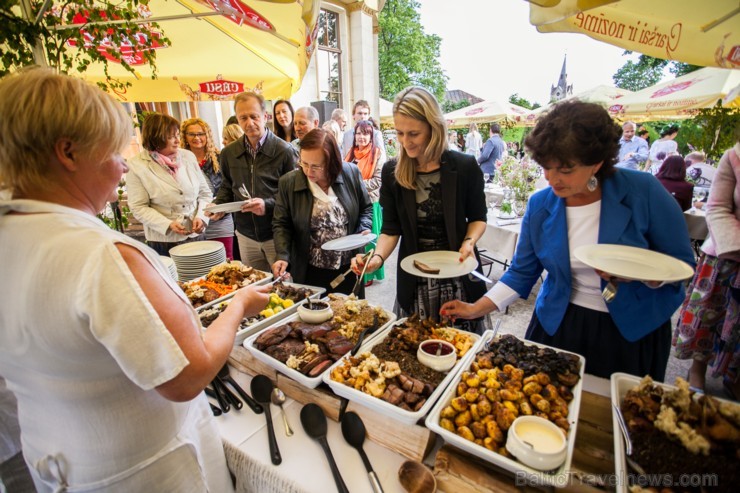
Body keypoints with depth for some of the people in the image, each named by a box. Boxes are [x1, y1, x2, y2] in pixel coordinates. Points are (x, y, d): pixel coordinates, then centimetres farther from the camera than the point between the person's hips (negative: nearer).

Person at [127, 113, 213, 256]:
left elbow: (205, 193, 8)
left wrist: (201, 217, -8)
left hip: (196, 236, 3)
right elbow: (138, 207, -6)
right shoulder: (137, 165, -5)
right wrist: (168, 224, -19)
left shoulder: (188, 156, 4)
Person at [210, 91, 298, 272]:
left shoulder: (284, 150, -9)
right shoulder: (228, 153, 6)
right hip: (246, 235, 5)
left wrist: (268, 205, -23)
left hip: (277, 235, -4)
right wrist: (219, 204, 1)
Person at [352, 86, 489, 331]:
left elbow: (477, 218, 5)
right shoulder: (392, 171, -4)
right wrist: (378, 257, -20)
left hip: (458, 277, -1)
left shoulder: (465, 167, -9)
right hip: (414, 283, 2)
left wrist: (469, 241, -15)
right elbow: (391, 229, -2)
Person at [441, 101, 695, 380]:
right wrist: (476, 309, -11)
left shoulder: (643, 191, -15)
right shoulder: (540, 205, -10)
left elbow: (682, 263, -6)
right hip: (558, 326, 1)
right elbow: (522, 272, -3)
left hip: (635, 331, -1)